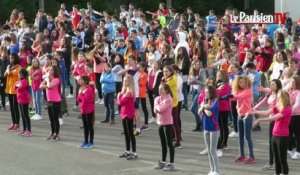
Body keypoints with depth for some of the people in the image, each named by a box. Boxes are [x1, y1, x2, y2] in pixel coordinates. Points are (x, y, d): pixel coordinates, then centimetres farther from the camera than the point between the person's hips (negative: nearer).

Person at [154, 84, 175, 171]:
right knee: (163, 144, 16)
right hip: (160, 123, 8)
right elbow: (156, 110, 0)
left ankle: (171, 164, -2)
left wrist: (157, 105, -6)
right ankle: (163, 162, 26)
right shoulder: (157, 98, 8)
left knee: (169, 144, -4)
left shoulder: (168, 99, -15)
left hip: (168, 124, -8)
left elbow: (161, 109, -25)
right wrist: (159, 107, -19)